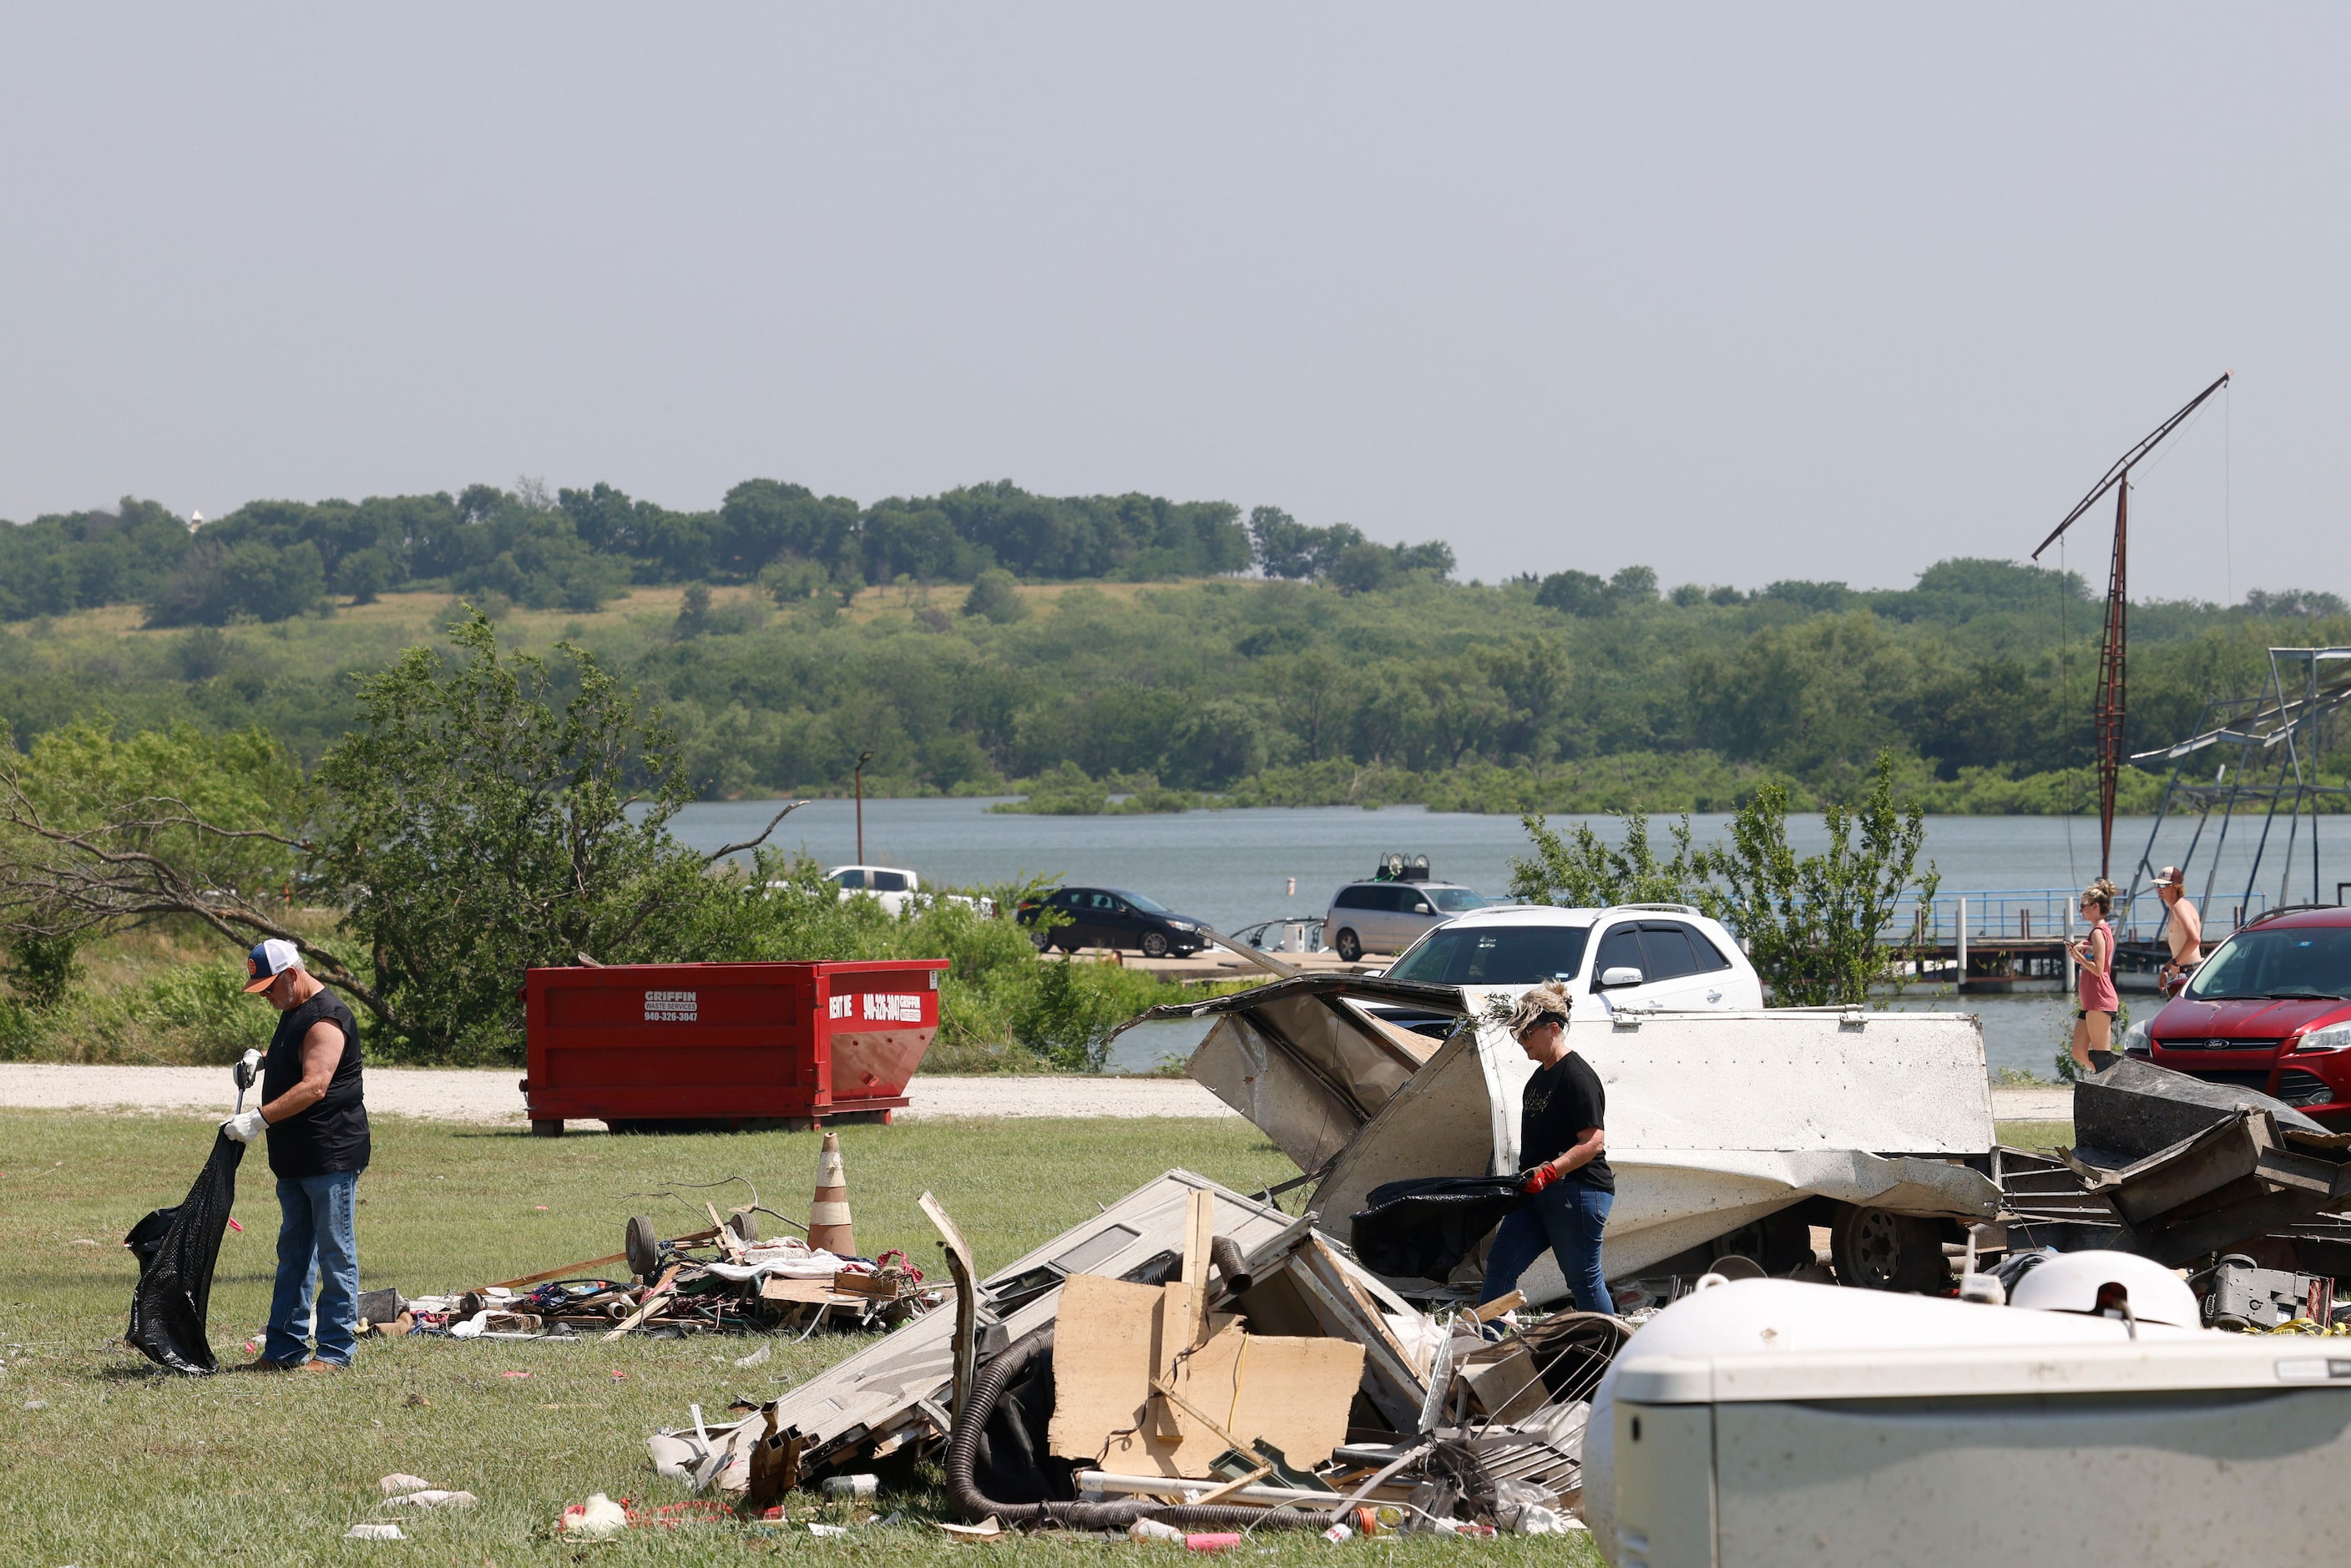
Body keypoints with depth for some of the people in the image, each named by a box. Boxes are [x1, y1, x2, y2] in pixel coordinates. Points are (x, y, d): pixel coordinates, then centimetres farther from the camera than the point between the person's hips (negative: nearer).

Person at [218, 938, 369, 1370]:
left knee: (335, 1255, -4)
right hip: (295, 1159, 11)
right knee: (293, 1255, 12)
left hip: (332, 1157, -11)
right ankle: (286, 1346, 17)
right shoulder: (293, 1012, 15)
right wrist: (261, 1059, 15)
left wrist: (259, 1119, -31)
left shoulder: (326, 1019, -18)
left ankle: (336, 1350, 0)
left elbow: (314, 1086, -29)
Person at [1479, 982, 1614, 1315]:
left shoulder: (1577, 1077, -15)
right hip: (1537, 1193, 10)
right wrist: (1528, 1175, 23)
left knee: (1585, 1280, -3)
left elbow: (1593, 1142, -22)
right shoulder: (1540, 1077, 15)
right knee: (1499, 1266, 5)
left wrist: (1549, 1171, -31)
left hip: (1578, 1191, -10)